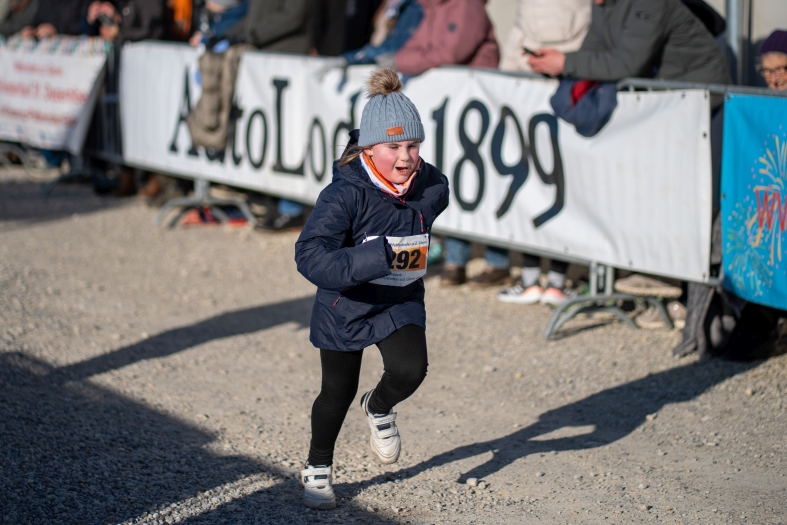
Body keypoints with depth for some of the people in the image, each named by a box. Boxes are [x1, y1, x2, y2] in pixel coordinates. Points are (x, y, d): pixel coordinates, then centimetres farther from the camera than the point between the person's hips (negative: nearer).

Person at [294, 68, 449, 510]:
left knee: (410, 370, -20)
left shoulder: (432, 186, -14)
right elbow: (310, 256, -38)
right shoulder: (345, 194, -28)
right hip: (346, 304, -3)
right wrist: (378, 257, -46)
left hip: (402, 301, 3)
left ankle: (379, 409, 18)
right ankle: (318, 468, 37)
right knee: (338, 393, 10)